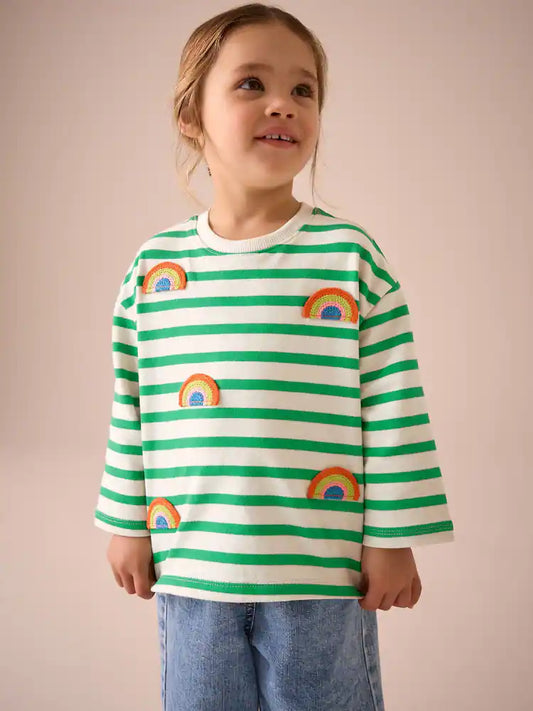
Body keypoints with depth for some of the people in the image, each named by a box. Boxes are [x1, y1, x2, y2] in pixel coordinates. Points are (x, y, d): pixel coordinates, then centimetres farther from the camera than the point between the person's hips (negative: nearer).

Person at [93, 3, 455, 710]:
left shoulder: (352, 256, -6)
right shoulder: (154, 265, 2)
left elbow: (395, 405, -5)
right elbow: (131, 407, 8)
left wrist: (393, 541, -5)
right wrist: (127, 526, 10)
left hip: (322, 571, -2)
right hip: (188, 567, 3)